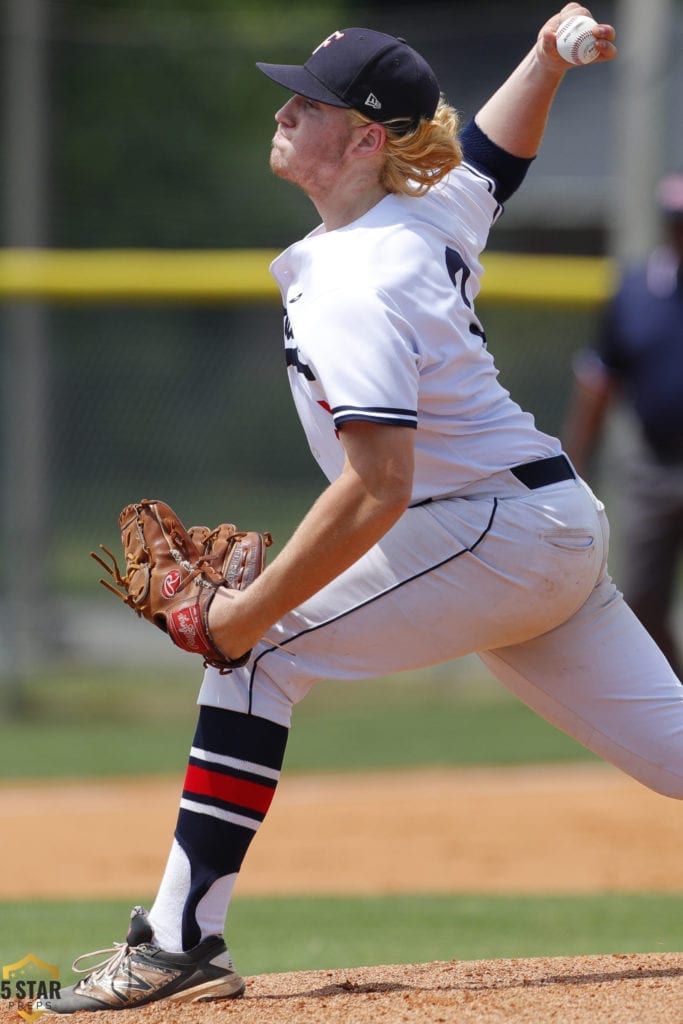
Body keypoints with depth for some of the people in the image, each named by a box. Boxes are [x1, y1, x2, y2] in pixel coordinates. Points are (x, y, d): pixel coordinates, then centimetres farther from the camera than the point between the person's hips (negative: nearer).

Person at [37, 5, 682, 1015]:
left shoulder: (352, 293, -19)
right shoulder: (437, 217, 7)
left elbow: (378, 490, -27)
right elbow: (495, 148, 30)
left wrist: (250, 611, -23)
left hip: (489, 534, -9)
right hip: (563, 529, 9)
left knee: (260, 652, -7)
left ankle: (181, 940, -9)